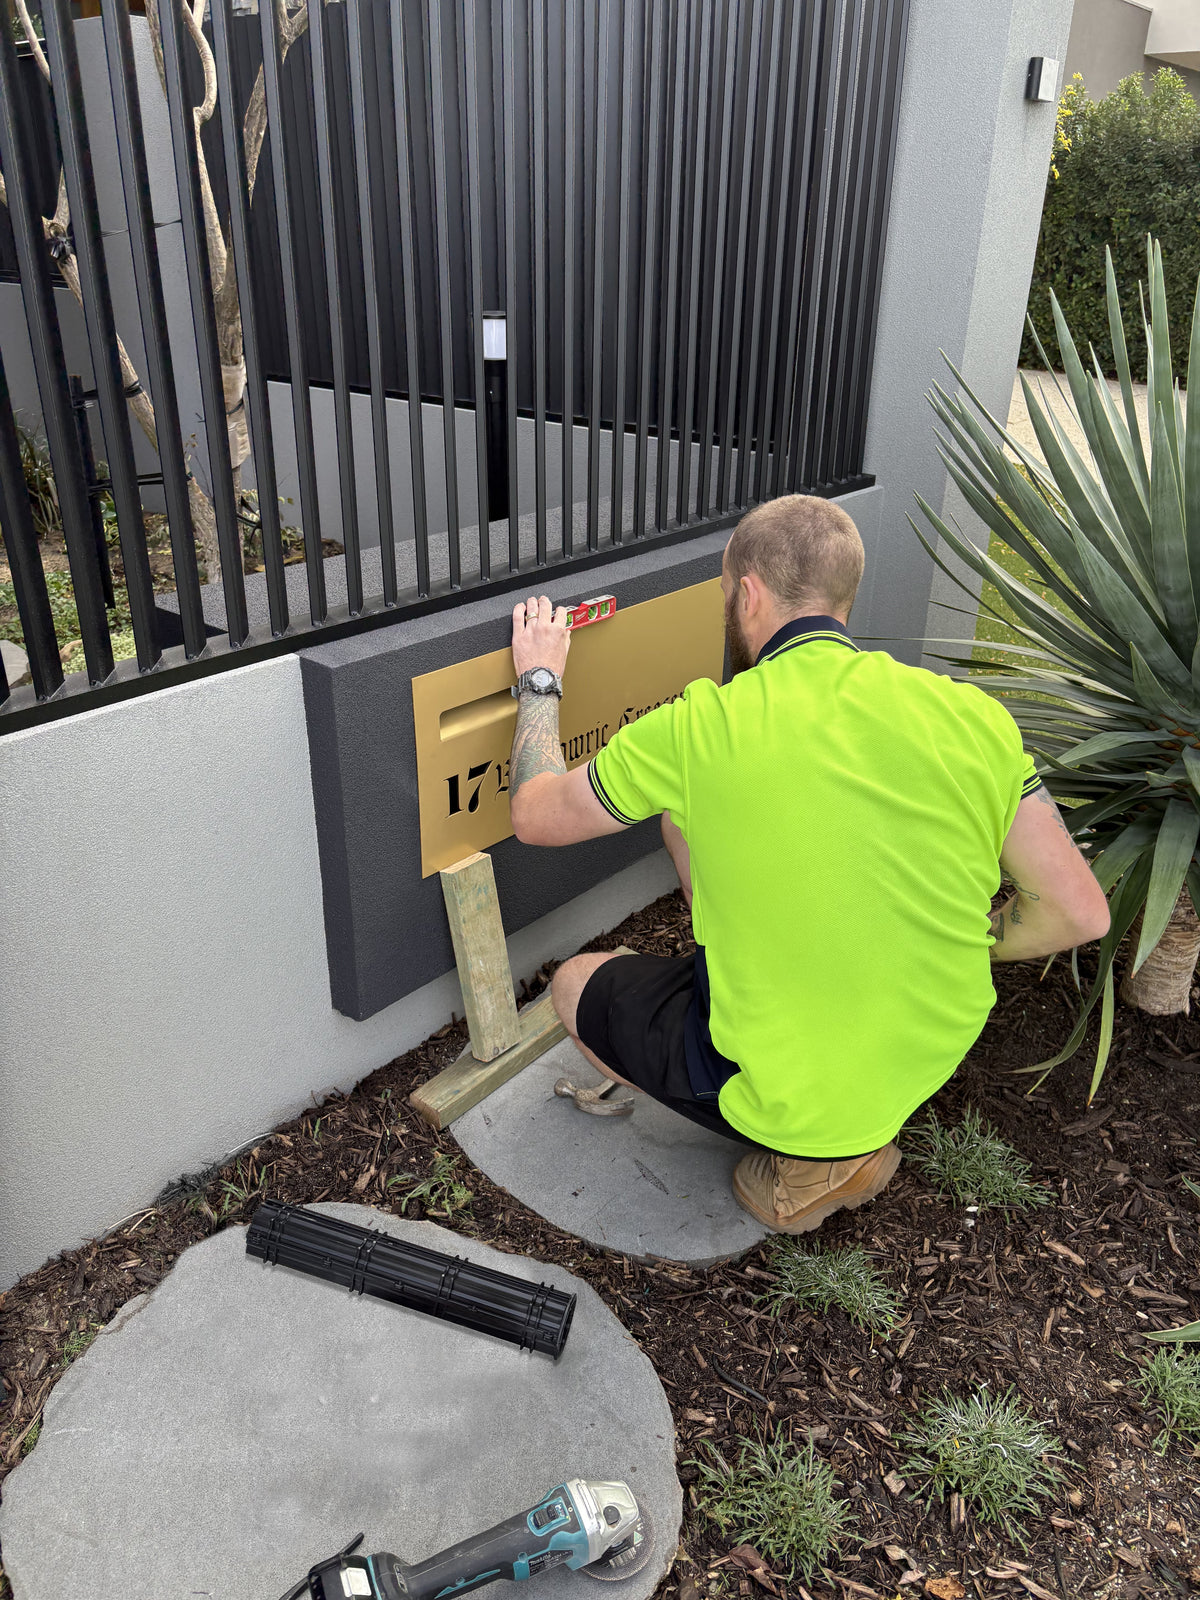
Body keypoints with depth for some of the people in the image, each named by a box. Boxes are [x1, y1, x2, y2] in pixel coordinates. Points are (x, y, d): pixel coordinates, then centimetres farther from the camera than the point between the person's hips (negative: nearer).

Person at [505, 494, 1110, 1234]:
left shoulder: (700, 728, -19)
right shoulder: (968, 713, -10)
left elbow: (535, 815, -3)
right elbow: (1080, 912, -6)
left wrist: (539, 681, 12)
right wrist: (939, 949, 7)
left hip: (788, 1093, -4)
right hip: (930, 1057, 5)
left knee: (576, 984, 23)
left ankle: (810, 1156, 11)